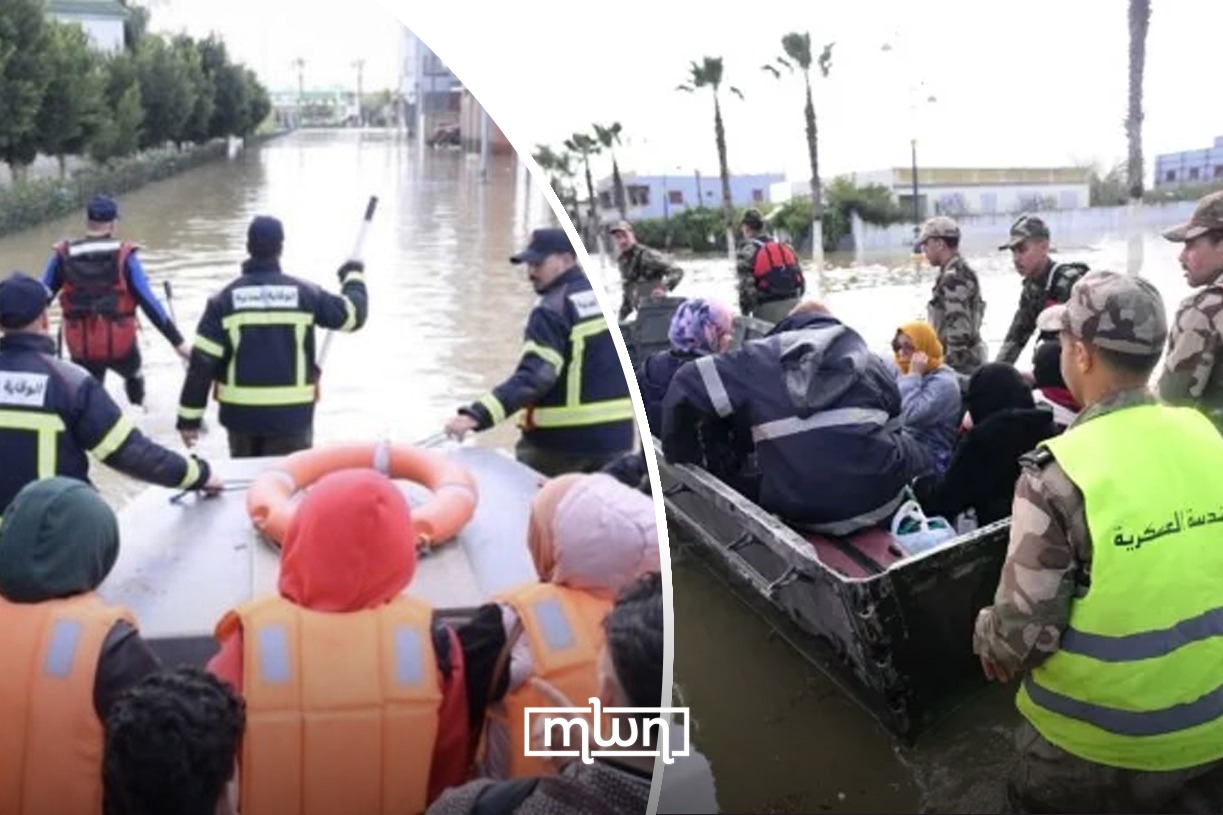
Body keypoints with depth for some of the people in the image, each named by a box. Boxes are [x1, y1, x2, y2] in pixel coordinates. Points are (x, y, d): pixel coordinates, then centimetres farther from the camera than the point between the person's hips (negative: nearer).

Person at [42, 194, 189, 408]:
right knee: (133, 375, 33)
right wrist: (178, 341, -10)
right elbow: (149, 302, -13)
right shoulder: (124, 256, -9)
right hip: (121, 346, -1)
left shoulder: (63, 256, -3)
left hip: (82, 350, 2)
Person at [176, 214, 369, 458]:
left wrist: (189, 416, 0)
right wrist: (354, 277, 24)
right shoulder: (303, 293, -6)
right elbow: (353, 314, 4)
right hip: (292, 413, -1)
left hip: (240, 412, 2)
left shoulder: (225, 299, -4)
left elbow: (202, 361, -6)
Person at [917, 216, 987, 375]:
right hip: (967, 359, 11)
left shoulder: (953, 278, -17)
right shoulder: (961, 272, 16)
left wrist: (950, 366, -21)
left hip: (960, 363, -11)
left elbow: (958, 328, -23)